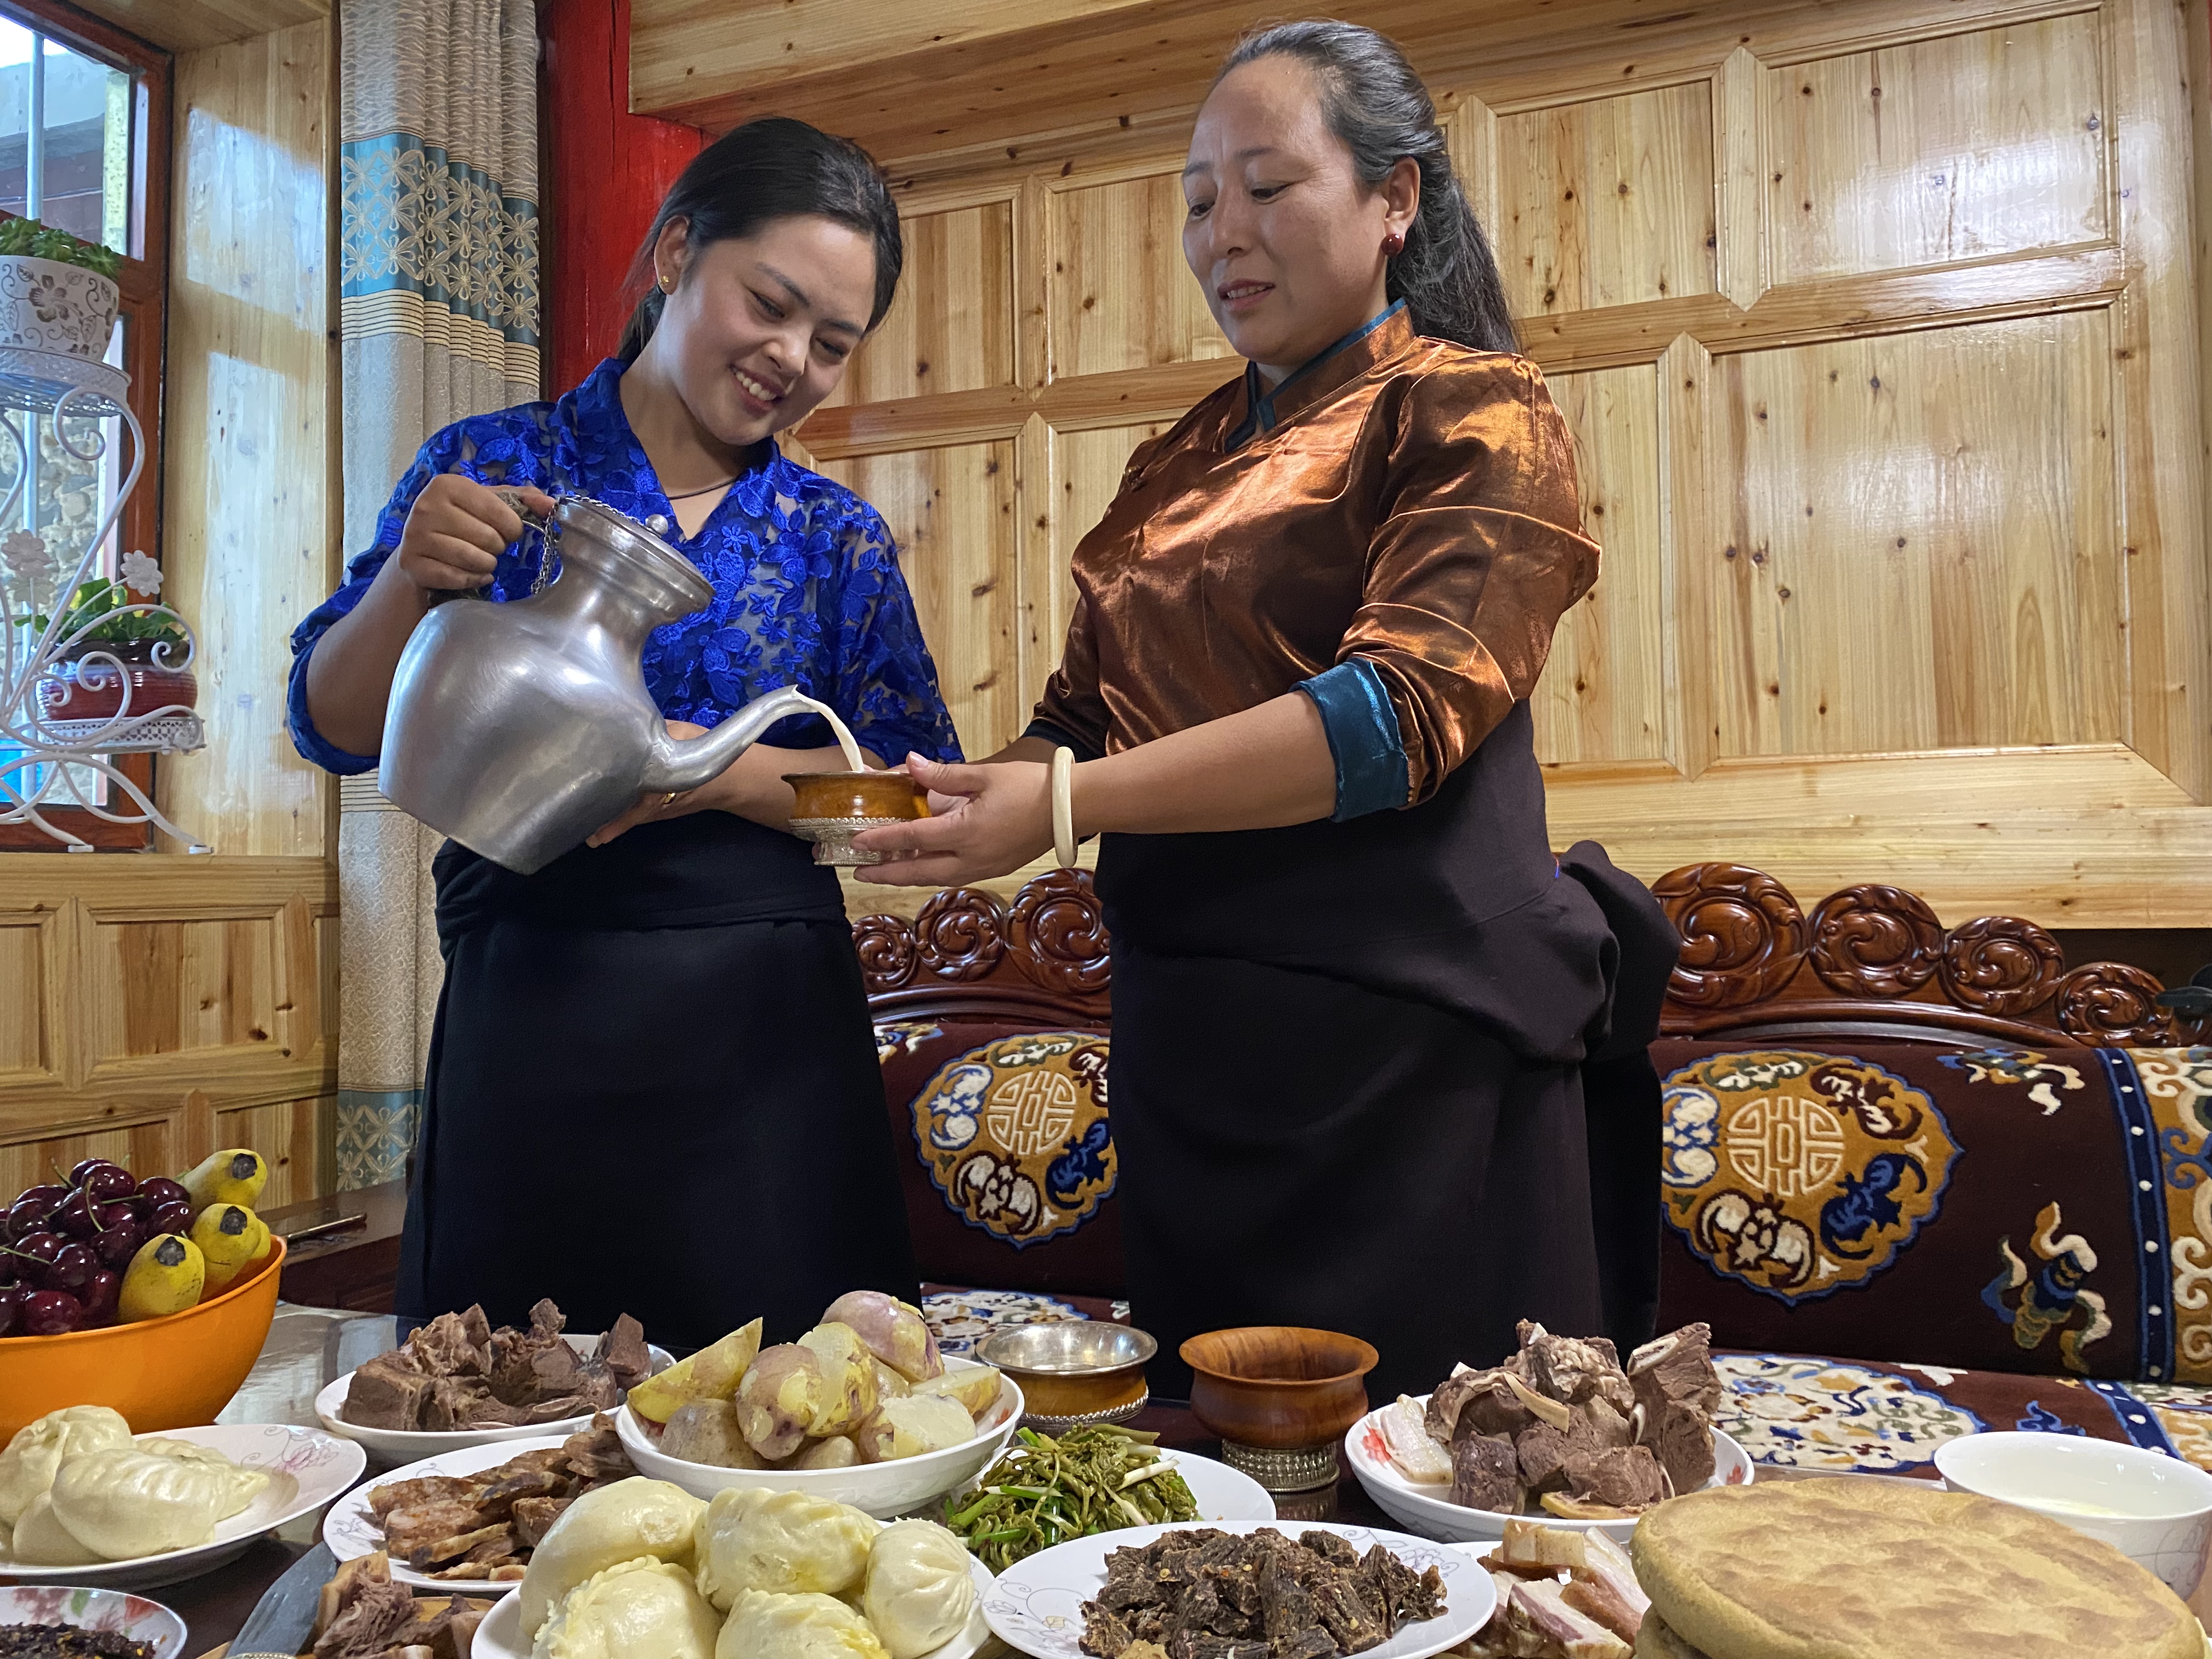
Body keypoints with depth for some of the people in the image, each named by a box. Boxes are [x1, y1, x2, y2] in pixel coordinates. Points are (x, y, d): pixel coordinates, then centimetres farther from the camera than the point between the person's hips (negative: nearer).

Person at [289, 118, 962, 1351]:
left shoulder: (839, 539, 8)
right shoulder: (495, 467, 5)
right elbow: (338, 730, 3)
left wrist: (723, 773, -16)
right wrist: (409, 582, -16)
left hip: (765, 1019, 1)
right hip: (526, 1007, 0)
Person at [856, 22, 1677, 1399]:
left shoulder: (1472, 413, -3)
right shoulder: (1178, 467, 16)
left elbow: (1404, 709, -18)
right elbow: (1087, 714, 14)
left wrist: (1070, 805, -24)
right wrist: (952, 800, -6)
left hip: (1402, 1040, -6)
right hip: (1189, 1043, 6)